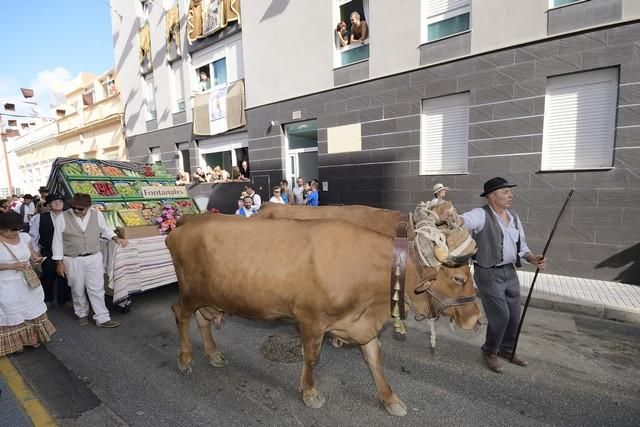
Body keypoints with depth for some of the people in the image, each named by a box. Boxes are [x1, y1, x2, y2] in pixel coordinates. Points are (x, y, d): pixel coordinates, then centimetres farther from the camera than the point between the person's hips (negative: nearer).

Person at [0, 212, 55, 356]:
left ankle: (31, 337, 34)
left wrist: (36, 258, -12)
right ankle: (14, 342, 28)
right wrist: (12, 266, -23)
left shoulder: (24, 237, -2)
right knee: (12, 314, 10)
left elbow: (31, 253, 9)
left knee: (32, 310, 16)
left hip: (27, 282, 5)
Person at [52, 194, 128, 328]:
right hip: (73, 260, -1)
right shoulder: (63, 218, -11)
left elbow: (105, 229, 14)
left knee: (97, 289, 5)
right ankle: (82, 314, 36)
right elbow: (57, 241, -4)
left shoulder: (97, 215, -5)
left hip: (94, 258, 1)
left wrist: (116, 238, -3)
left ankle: (102, 318, 13)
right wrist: (59, 262, -3)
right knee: (77, 290, 14)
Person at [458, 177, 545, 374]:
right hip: (488, 273, -7)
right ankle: (489, 351, 22)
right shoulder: (481, 215, -15)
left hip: (510, 272, 7)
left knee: (514, 316, 15)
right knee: (500, 316, -3)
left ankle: (506, 349, 39)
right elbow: (463, 220, -36)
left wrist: (533, 258, -4)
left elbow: (521, 245, 15)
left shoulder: (514, 218, 8)